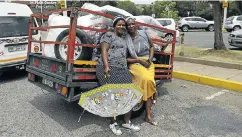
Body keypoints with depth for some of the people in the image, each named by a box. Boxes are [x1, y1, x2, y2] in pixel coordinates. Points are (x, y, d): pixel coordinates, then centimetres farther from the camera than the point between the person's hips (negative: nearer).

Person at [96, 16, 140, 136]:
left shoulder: (125, 39, 25)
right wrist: (106, 66, -20)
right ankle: (113, 123, 11)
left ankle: (127, 122, 15)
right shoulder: (109, 35, 3)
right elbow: (104, 50, -8)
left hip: (123, 70, 7)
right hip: (109, 69, -7)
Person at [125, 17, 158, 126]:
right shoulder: (125, 39, -5)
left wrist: (150, 58, -2)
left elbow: (151, 47, 16)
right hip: (135, 63, -3)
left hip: (148, 63, 3)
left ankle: (148, 116, -8)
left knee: (149, 82, -16)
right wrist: (139, 60, -14)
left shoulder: (143, 33, 5)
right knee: (146, 79, -30)